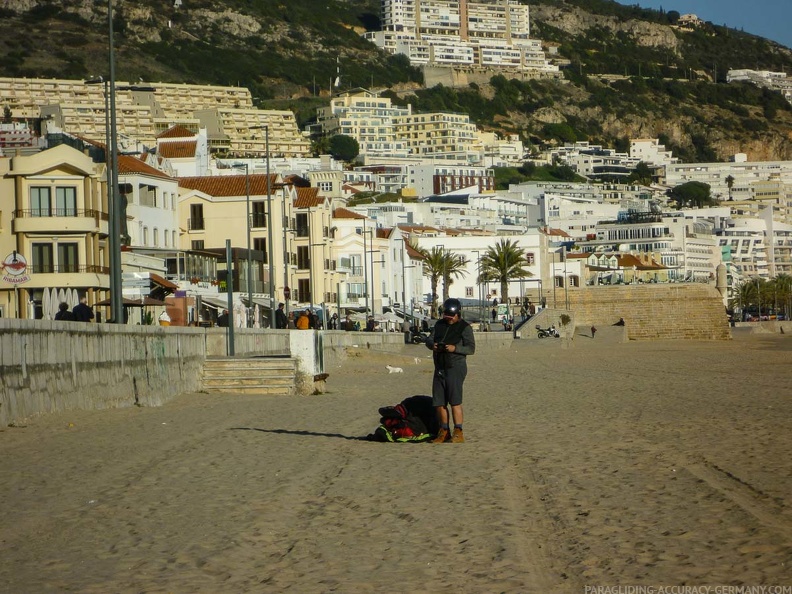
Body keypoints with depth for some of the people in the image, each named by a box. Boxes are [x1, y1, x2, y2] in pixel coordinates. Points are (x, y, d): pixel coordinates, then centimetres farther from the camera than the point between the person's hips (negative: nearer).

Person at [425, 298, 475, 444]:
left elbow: (471, 348, -9)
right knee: (439, 402, 6)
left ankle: (458, 433, -11)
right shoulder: (440, 324, 15)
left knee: (455, 401, -13)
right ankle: (444, 432, 15)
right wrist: (433, 345, -9)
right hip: (440, 368, 6)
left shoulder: (465, 327, -3)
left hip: (455, 368, -6)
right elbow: (429, 340, 14)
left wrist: (455, 348, -24)